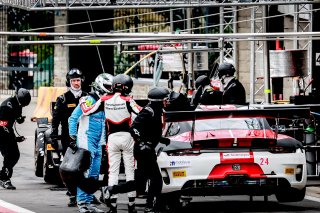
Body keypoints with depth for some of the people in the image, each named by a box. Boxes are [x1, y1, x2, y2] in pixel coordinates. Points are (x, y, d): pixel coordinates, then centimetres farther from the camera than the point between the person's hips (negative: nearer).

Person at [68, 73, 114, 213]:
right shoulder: (88, 101, -9)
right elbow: (73, 119, -11)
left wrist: (104, 143, 25)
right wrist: (73, 137, -16)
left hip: (98, 144, 8)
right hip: (86, 142, -8)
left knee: (94, 175, 10)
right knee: (85, 173, -11)